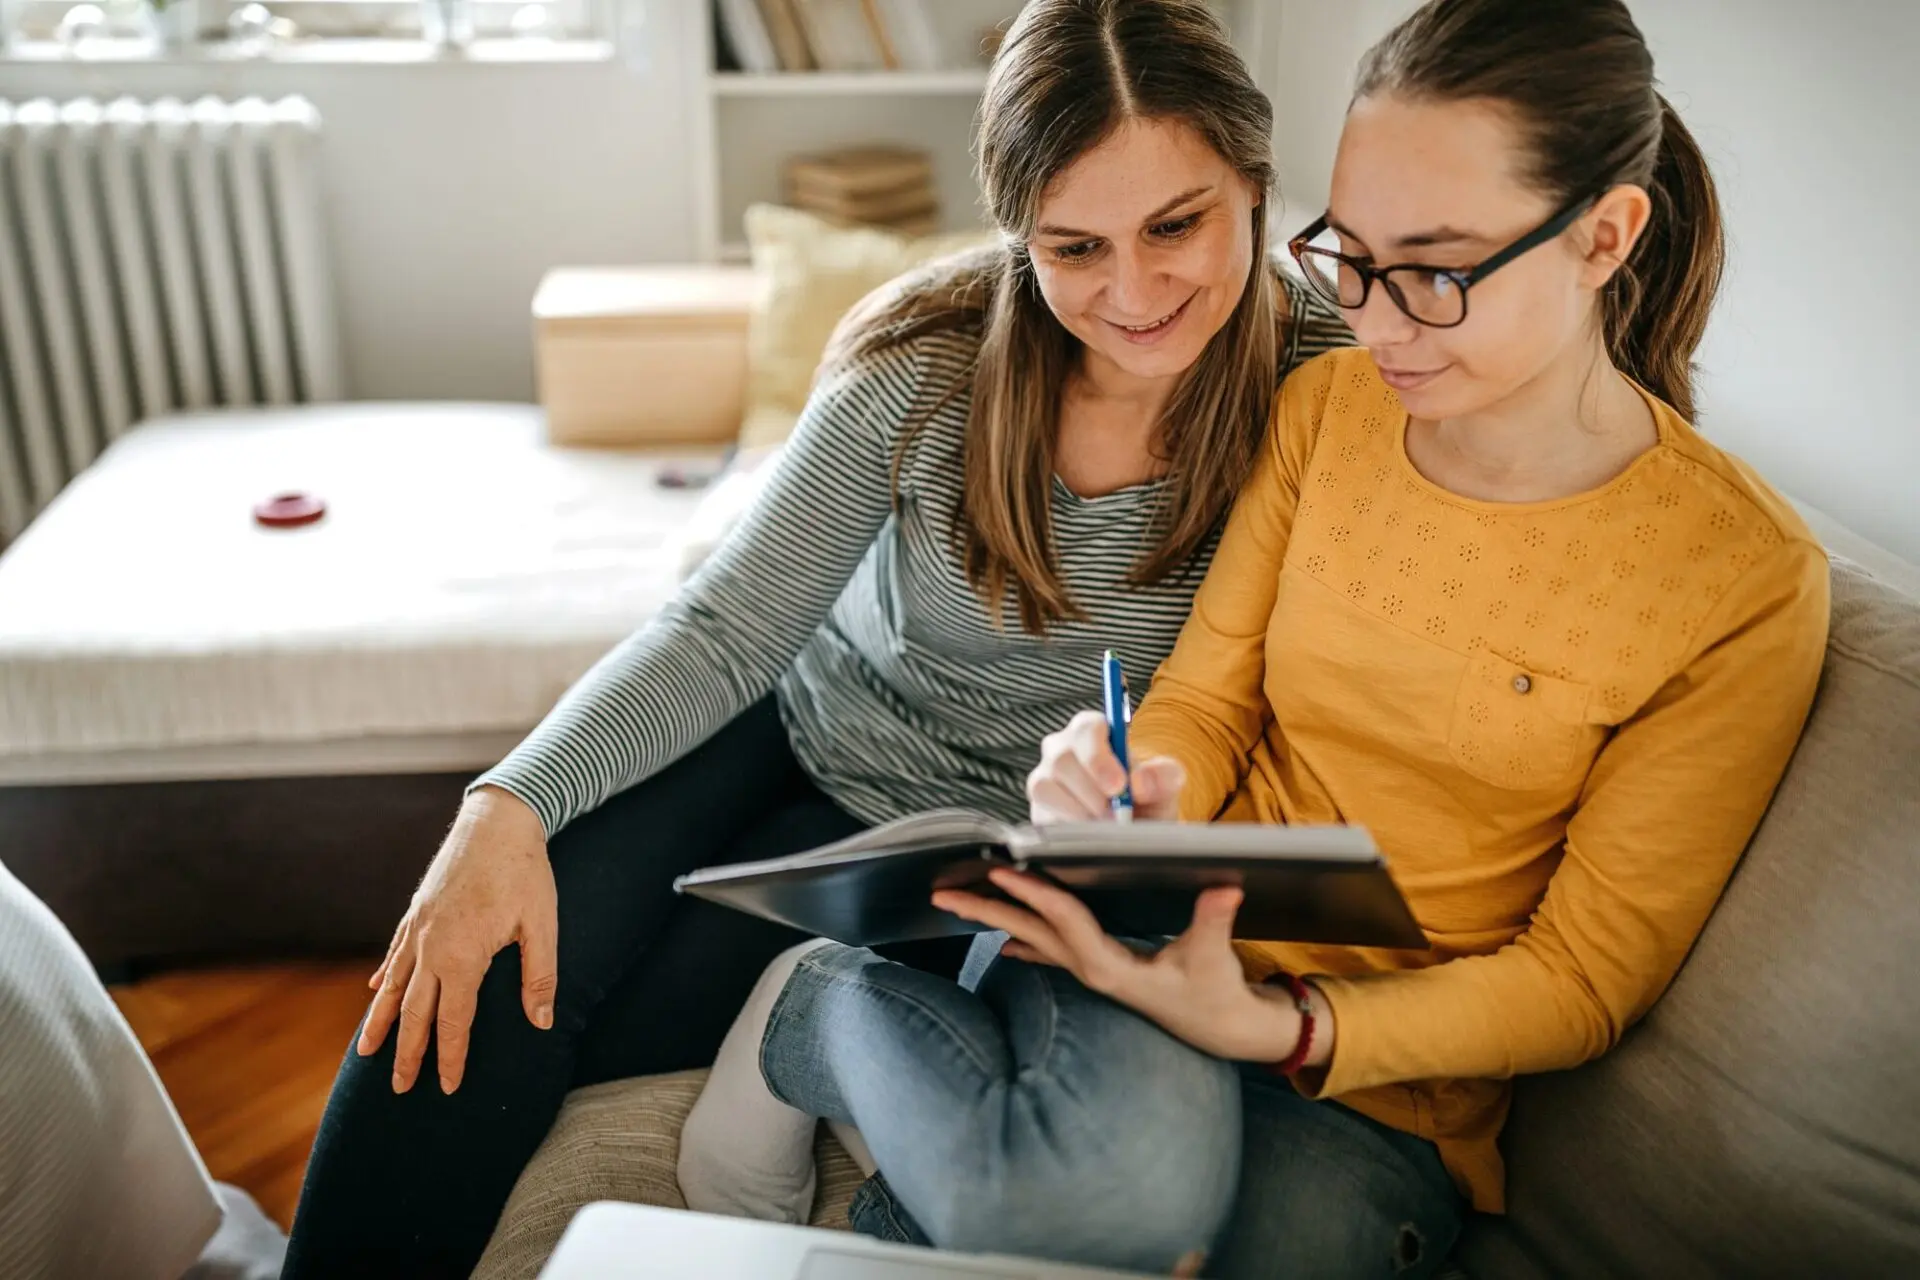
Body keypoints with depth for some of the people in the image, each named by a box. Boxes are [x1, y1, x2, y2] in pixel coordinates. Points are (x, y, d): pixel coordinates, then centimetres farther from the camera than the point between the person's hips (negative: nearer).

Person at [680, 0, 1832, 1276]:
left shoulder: (1748, 578, -11)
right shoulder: (1323, 404, 2)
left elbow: (1584, 980, -9)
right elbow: (1205, 699, 6)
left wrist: (1269, 1026, -24)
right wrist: (1135, 789, -19)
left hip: (1385, 1083, 0)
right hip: (1167, 928, 1)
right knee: (1124, 1168, -34)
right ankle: (816, 1010, -6)